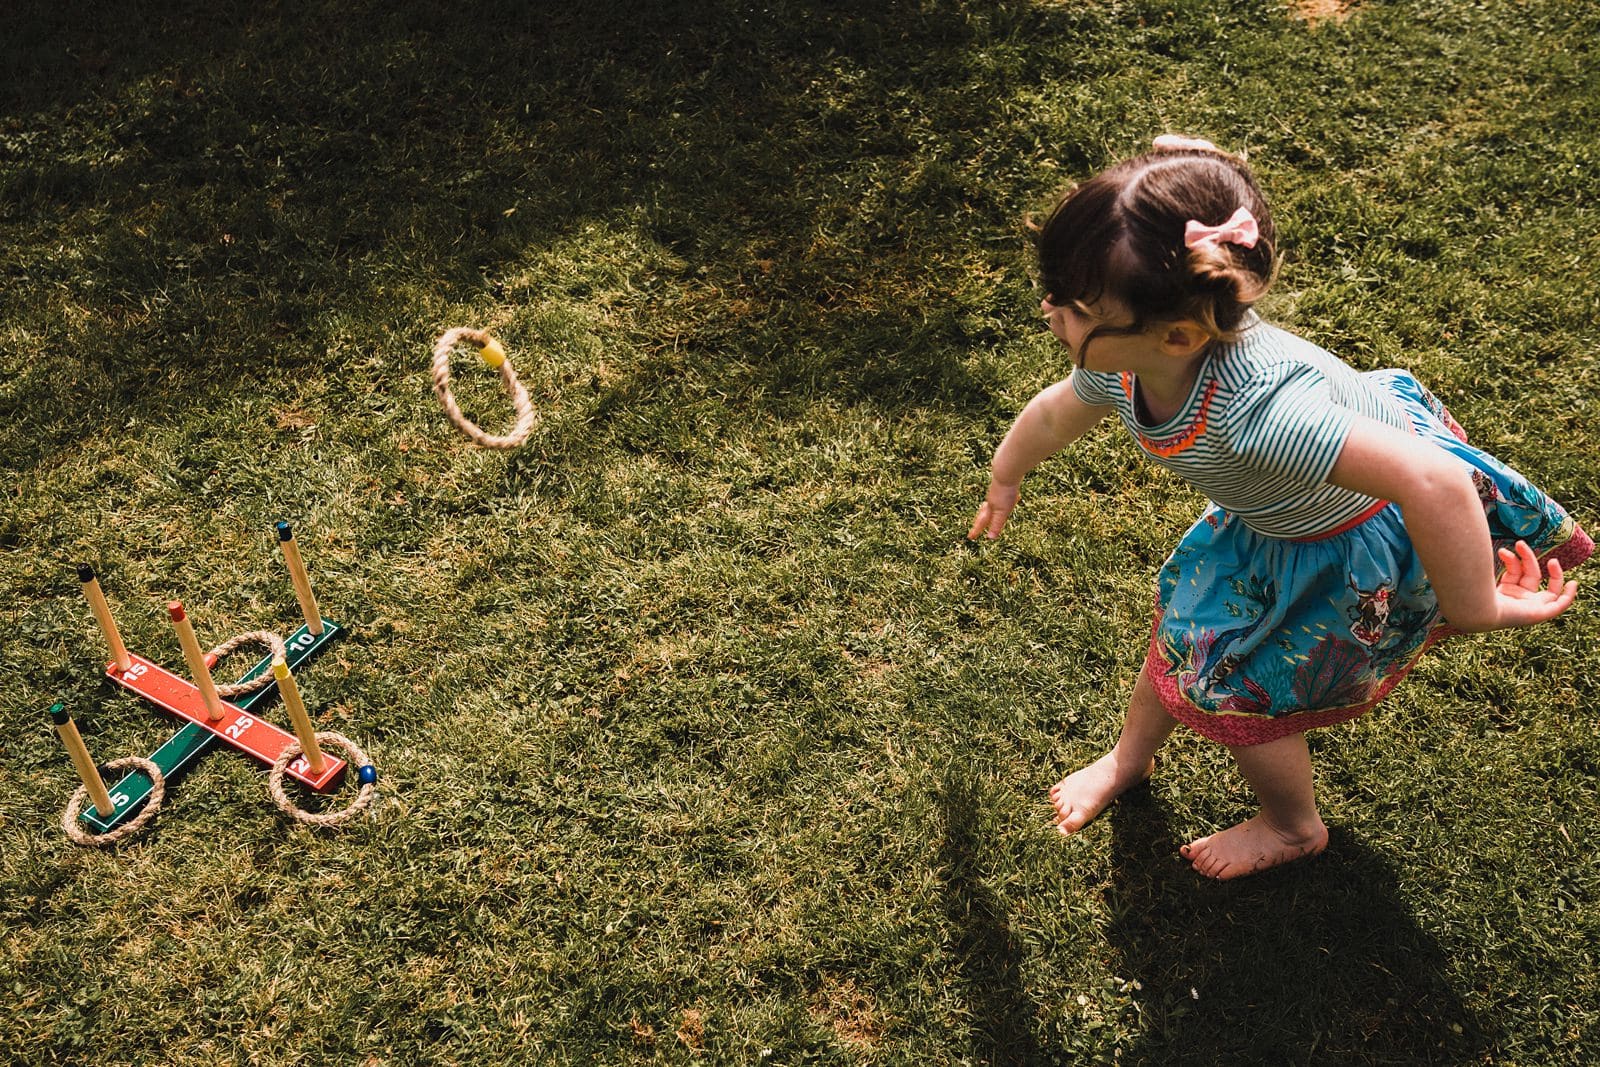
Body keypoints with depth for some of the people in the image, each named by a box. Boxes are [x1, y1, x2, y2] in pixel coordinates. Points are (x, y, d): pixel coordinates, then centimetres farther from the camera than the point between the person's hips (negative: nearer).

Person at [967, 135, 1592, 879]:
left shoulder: (1258, 409, -49)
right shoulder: (1122, 364, -22)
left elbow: (1436, 482, -52)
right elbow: (1055, 412, 3)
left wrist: (1475, 612, -36)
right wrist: (1005, 479, 23)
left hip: (1373, 532, -6)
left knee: (1231, 682, 4)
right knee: (1187, 621, 18)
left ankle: (1292, 827, 36)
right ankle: (1131, 755, 48)